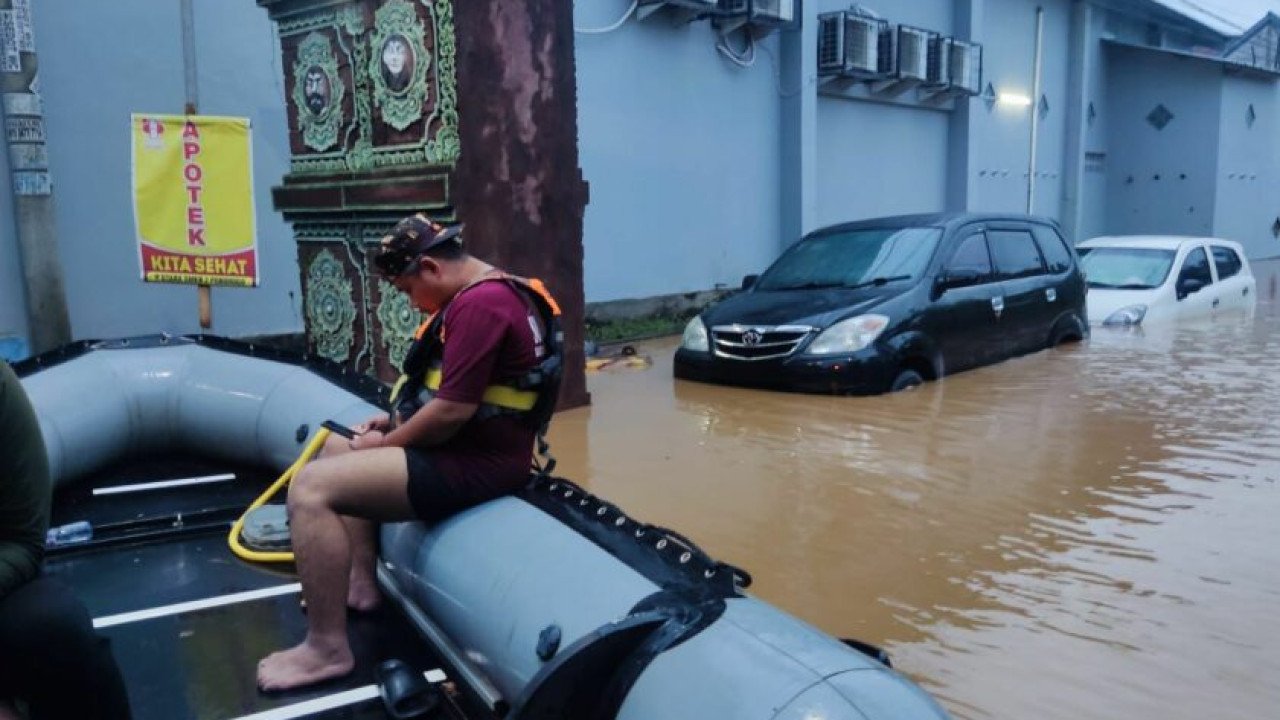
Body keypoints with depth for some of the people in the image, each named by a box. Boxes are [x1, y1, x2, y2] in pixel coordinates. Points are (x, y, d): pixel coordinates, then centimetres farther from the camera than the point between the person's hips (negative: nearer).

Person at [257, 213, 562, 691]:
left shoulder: (479, 304, -21)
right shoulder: (484, 294, 14)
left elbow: (453, 409, -25)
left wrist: (386, 443, -9)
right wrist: (395, 423, 10)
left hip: (475, 463, -12)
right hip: (468, 444, 12)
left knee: (311, 487, -17)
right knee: (338, 448, 25)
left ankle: (327, 648, -8)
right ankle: (361, 582, 23)